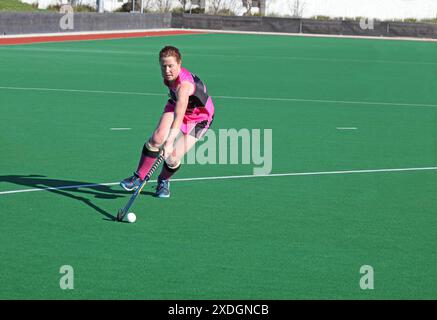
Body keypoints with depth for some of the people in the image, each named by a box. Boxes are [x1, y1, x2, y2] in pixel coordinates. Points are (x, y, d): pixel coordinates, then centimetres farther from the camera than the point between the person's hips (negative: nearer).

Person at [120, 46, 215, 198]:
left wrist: (170, 142, -67)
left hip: (198, 119, -6)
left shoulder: (184, 85, -42)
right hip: (176, 106, 6)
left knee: (173, 158, -15)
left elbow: (179, 116, -55)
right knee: (157, 138, -19)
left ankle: (163, 181, 19)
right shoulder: (169, 76, -17)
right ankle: (138, 177, -3)